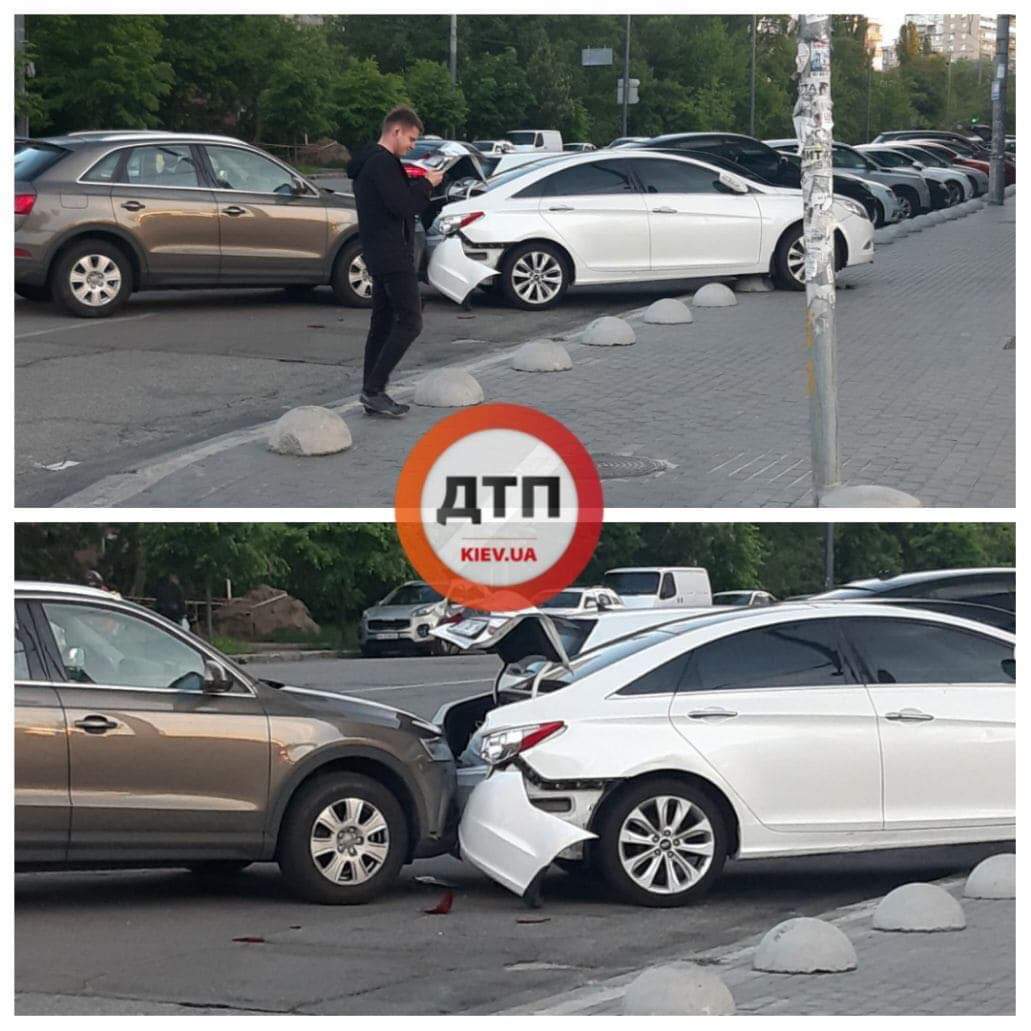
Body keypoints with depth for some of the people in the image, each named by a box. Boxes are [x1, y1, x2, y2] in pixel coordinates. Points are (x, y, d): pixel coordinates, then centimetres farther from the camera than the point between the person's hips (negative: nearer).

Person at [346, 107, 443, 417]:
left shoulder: (368, 162, 19)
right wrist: (426, 184, -8)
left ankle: (372, 394, 12)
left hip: (377, 255, 11)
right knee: (409, 322, -12)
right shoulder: (383, 163, -15)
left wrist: (415, 184, 11)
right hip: (393, 255, -11)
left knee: (382, 323, 12)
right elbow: (402, 205, -21)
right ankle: (374, 388, -15)